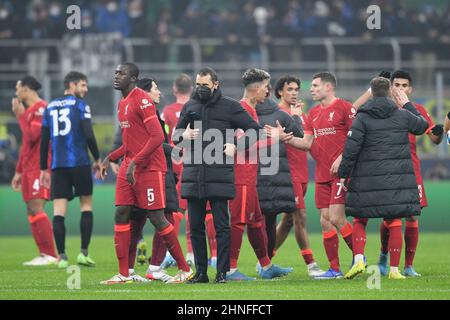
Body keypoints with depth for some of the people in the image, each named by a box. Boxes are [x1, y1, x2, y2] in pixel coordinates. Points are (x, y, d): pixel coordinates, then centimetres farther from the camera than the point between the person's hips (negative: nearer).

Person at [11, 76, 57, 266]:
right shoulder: (29, 111, 21)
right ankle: (43, 255, 7)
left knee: (36, 209, -15)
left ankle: (50, 255, -15)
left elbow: (32, 136, -20)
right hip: (29, 169, 10)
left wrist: (20, 115, -11)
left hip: (40, 168, -10)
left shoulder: (40, 109, -10)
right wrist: (19, 171, 26)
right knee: (31, 211, 7)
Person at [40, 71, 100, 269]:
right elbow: (88, 135, -10)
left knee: (59, 210, 0)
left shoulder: (50, 107, 13)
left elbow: (44, 140, 12)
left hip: (57, 164, 4)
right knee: (86, 205, 9)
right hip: (79, 163, -4)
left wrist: (43, 169, 15)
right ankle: (84, 253, 2)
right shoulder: (80, 105, -1)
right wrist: (97, 159, 1)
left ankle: (62, 256, -7)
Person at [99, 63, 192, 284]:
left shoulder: (142, 100, -13)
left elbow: (157, 137, -21)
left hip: (149, 168, -9)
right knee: (121, 215, 2)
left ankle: (185, 270, 4)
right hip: (129, 167, 9)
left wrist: (135, 163, -23)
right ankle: (124, 274, 6)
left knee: (156, 218, -6)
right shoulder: (122, 103, 16)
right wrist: (110, 158, 16)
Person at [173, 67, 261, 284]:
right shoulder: (189, 107, 13)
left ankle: (222, 272, 0)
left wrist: (236, 145, -8)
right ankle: (200, 272, 14)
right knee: (195, 227, 7)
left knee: (221, 226, -3)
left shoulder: (229, 106, 3)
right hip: (193, 175, 4)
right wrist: (184, 135, -2)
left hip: (219, 175, -4)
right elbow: (175, 135, 21)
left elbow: (254, 128, 4)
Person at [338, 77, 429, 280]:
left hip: (367, 178, -1)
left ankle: (359, 259, -7)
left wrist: (343, 174, 1)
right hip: (397, 179, 1)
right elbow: (422, 126, 23)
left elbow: (351, 148, -8)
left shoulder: (362, 117, -3)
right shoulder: (402, 115, 3)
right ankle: (394, 269, 3)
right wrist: (407, 105, 32)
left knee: (360, 220, 11)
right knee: (394, 223, 4)